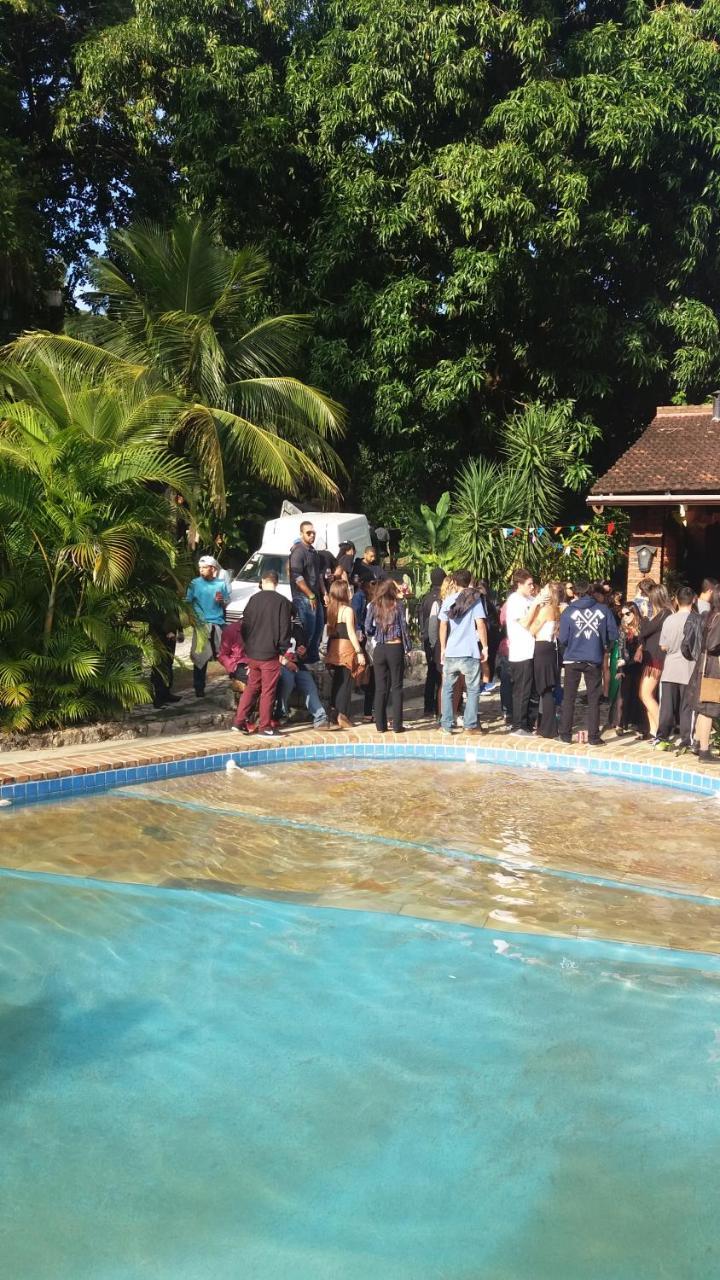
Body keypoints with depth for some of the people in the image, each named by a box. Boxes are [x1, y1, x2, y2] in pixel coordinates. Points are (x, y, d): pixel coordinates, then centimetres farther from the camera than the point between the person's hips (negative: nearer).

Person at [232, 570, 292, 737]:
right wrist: (283, 651, -4)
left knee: (251, 687, 16)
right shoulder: (282, 602, -7)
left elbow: (245, 625, 11)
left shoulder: (253, 599, 6)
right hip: (270, 654, -5)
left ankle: (239, 722, 14)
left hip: (252, 653, 5)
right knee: (268, 691, 1)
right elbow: (285, 629, -10)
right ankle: (265, 727, 4)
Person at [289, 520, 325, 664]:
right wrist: (311, 596, -18)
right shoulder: (298, 551, -14)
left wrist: (324, 593, 16)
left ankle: (314, 658, 25)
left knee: (319, 627, 15)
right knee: (308, 630, -10)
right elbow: (297, 577, -21)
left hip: (315, 597, 10)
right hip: (303, 597, -10)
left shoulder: (313, 551, 15)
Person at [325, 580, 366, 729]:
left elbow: (329, 631, 8)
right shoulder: (347, 610, -11)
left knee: (337, 680, 14)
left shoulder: (331, 609, 8)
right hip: (346, 647, -6)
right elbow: (351, 633, -14)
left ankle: (335, 711, 18)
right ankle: (342, 715, -2)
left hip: (333, 647, 6)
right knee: (345, 681, -1)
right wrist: (359, 652, -12)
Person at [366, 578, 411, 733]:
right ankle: (397, 725, 2)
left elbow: (368, 628, 1)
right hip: (396, 648, -2)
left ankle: (380, 725, 6)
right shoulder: (397, 605, -2)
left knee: (380, 688, 6)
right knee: (396, 687, 3)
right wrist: (407, 647, 5)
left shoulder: (373, 606, 2)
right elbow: (403, 627, -3)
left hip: (379, 649, 2)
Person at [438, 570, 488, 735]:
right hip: (470, 653, -2)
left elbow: (443, 626, 6)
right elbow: (480, 624, -8)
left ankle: (446, 724, 10)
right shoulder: (475, 599, -2)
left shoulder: (448, 601, 6)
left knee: (447, 688, 12)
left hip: (450, 652, 2)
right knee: (473, 690, 7)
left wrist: (443, 648, 14)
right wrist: (485, 647, -2)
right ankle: (470, 725, 3)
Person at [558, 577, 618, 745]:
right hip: (594, 660, 0)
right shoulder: (603, 610, -4)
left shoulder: (569, 611, -6)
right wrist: (605, 647, 14)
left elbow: (562, 639, -7)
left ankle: (565, 734, 12)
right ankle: (593, 737, 6)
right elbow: (613, 634, -4)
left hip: (572, 659, 0)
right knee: (593, 699, 7)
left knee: (568, 698, 10)